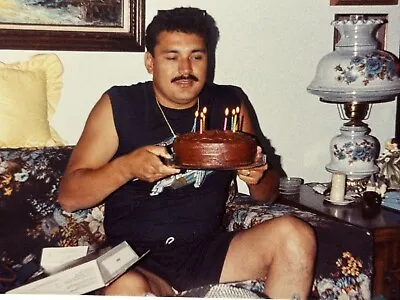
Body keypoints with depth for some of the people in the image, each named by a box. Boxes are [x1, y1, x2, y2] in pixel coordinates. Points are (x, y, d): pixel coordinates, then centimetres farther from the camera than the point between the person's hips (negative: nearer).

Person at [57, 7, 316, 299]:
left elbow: (267, 195, 12)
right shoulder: (120, 105, -3)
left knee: (295, 234, -18)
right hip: (138, 260, -4)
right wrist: (127, 166, -23)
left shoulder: (230, 104, 6)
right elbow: (69, 196, -6)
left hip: (209, 250, 4)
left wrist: (257, 177, -12)